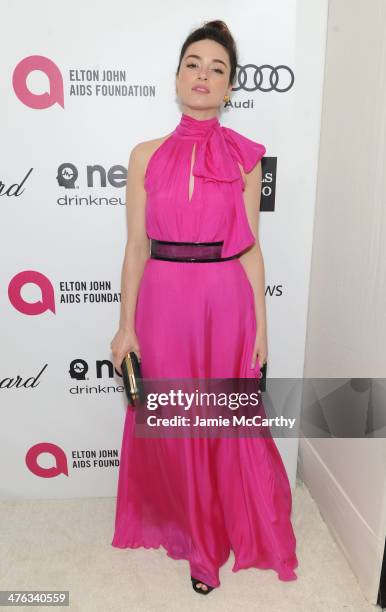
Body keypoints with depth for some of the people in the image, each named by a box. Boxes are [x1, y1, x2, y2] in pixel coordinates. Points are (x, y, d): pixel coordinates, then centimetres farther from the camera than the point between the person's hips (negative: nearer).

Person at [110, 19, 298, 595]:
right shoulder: (146, 155, 4)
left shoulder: (244, 157, 3)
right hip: (163, 302, 1)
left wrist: (260, 325, 2)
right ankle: (187, 524, 41)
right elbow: (136, 247, 3)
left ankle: (221, 528, 43)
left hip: (226, 303, 0)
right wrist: (126, 325, 0)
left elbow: (250, 248, 3)